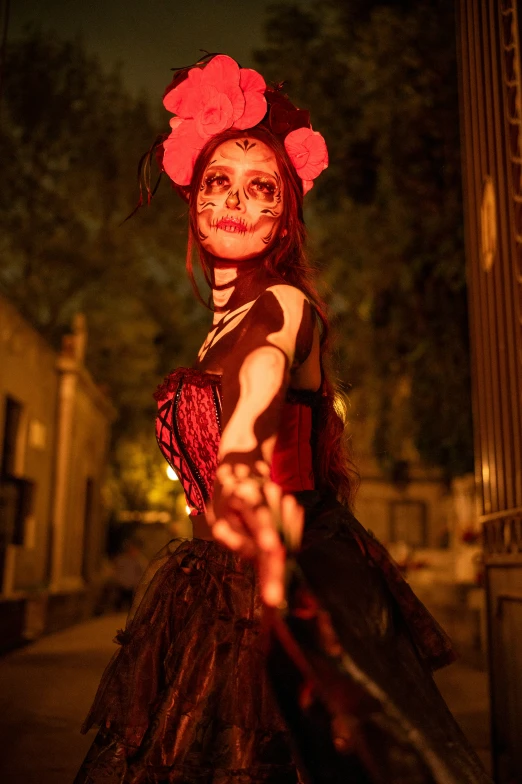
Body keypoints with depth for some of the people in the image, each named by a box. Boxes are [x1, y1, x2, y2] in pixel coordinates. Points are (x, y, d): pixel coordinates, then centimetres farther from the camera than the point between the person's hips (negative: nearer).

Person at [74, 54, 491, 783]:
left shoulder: (286, 302, -10)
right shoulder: (223, 329, 14)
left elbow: (267, 367, -34)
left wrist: (241, 448, -51)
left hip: (299, 585, -7)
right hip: (222, 595, 8)